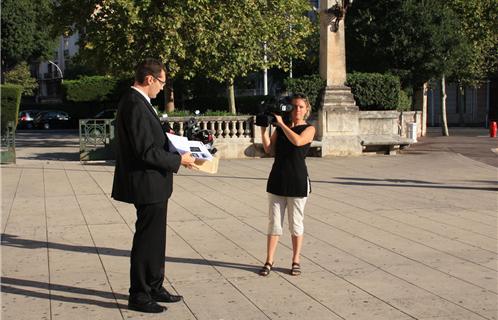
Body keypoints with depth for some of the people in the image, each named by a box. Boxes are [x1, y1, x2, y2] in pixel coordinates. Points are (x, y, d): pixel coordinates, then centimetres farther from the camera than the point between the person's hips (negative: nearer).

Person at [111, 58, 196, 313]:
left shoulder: (136, 101, 11)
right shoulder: (135, 105, -21)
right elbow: (146, 151, -24)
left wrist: (169, 142, 9)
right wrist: (178, 160, -15)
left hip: (152, 184, 11)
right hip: (147, 184, -11)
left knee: (155, 239, 19)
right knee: (146, 240, 1)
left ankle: (154, 287, 32)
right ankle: (138, 296, 13)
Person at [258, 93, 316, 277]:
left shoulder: (309, 129, 0)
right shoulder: (280, 128, 10)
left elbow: (298, 141, -22)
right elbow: (268, 148, 0)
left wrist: (281, 124, -16)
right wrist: (264, 128, -9)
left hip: (297, 181, -3)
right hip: (277, 179, 3)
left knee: (296, 223, 6)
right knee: (274, 222, 5)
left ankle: (296, 262, 17)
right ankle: (269, 262, 11)